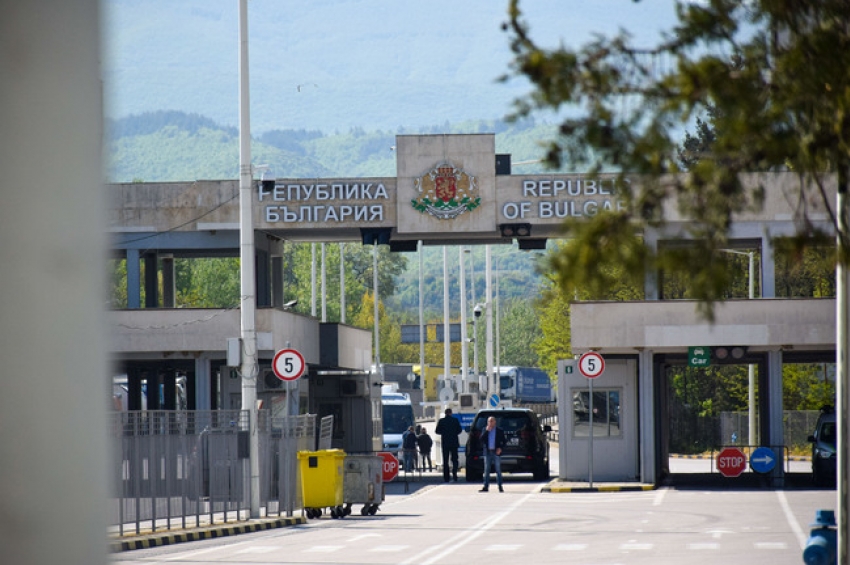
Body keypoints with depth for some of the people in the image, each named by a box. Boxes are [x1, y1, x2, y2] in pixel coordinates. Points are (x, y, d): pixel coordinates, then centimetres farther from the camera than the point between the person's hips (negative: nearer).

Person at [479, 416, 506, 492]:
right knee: (486, 470, 2)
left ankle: (500, 487, 1)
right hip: (487, 452, 2)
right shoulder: (485, 430, 11)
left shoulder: (499, 430, 5)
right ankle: (486, 487, 4)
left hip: (496, 452, -2)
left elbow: (503, 441, 6)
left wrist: (500, 448, -12)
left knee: (498, 470, -2)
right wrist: (487, 431, -8)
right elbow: (481, 440, -1)